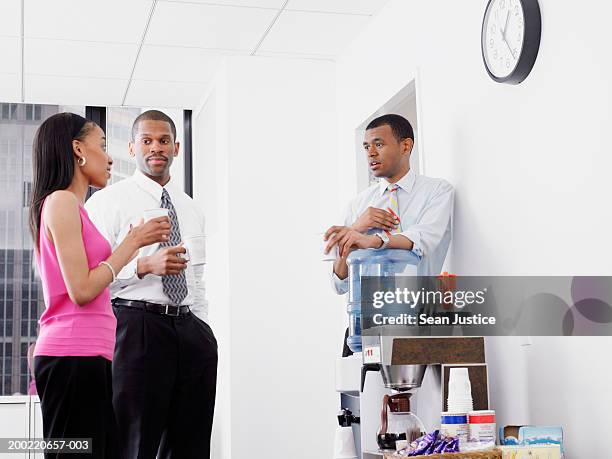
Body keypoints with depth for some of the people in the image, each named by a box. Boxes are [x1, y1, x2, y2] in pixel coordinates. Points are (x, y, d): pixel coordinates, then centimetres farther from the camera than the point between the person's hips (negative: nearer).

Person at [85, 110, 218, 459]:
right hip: (136, 328, -5)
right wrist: (145, 265, -21)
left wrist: (204, 333, 14)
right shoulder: (108, 201, 1)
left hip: (190, 331, 6)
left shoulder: (192, 209, 19)